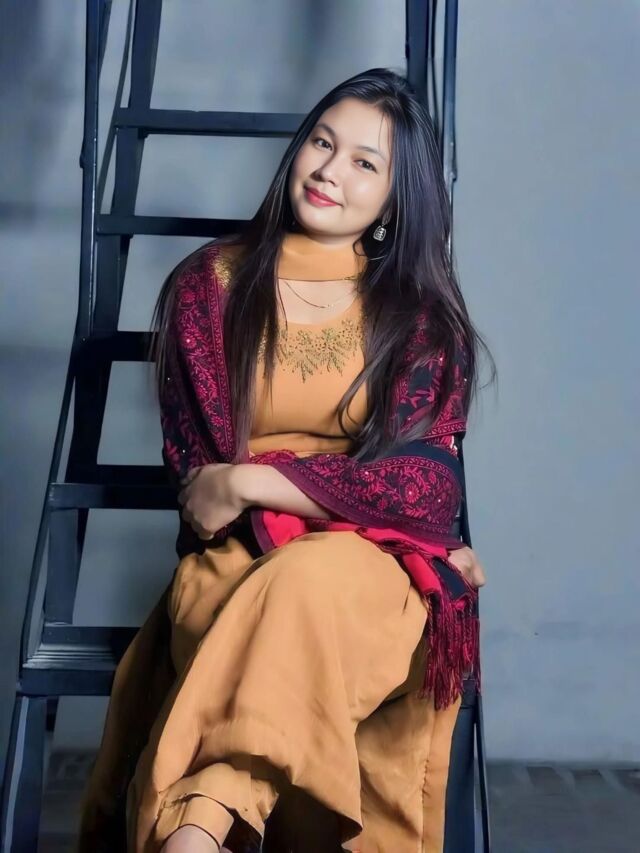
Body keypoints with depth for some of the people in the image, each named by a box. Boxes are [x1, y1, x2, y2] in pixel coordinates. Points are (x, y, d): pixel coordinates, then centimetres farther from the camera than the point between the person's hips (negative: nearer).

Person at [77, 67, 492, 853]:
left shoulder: (424, 311, 6)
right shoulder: (207, 285, 5)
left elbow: (426, 482, -5)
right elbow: (196, 471, -1)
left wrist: (250, 482, -16)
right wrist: (361, 499, -12)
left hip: (380, 564, 0)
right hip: (236, 556, 0)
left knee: (314, 582, -37)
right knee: (295, 589, -37)